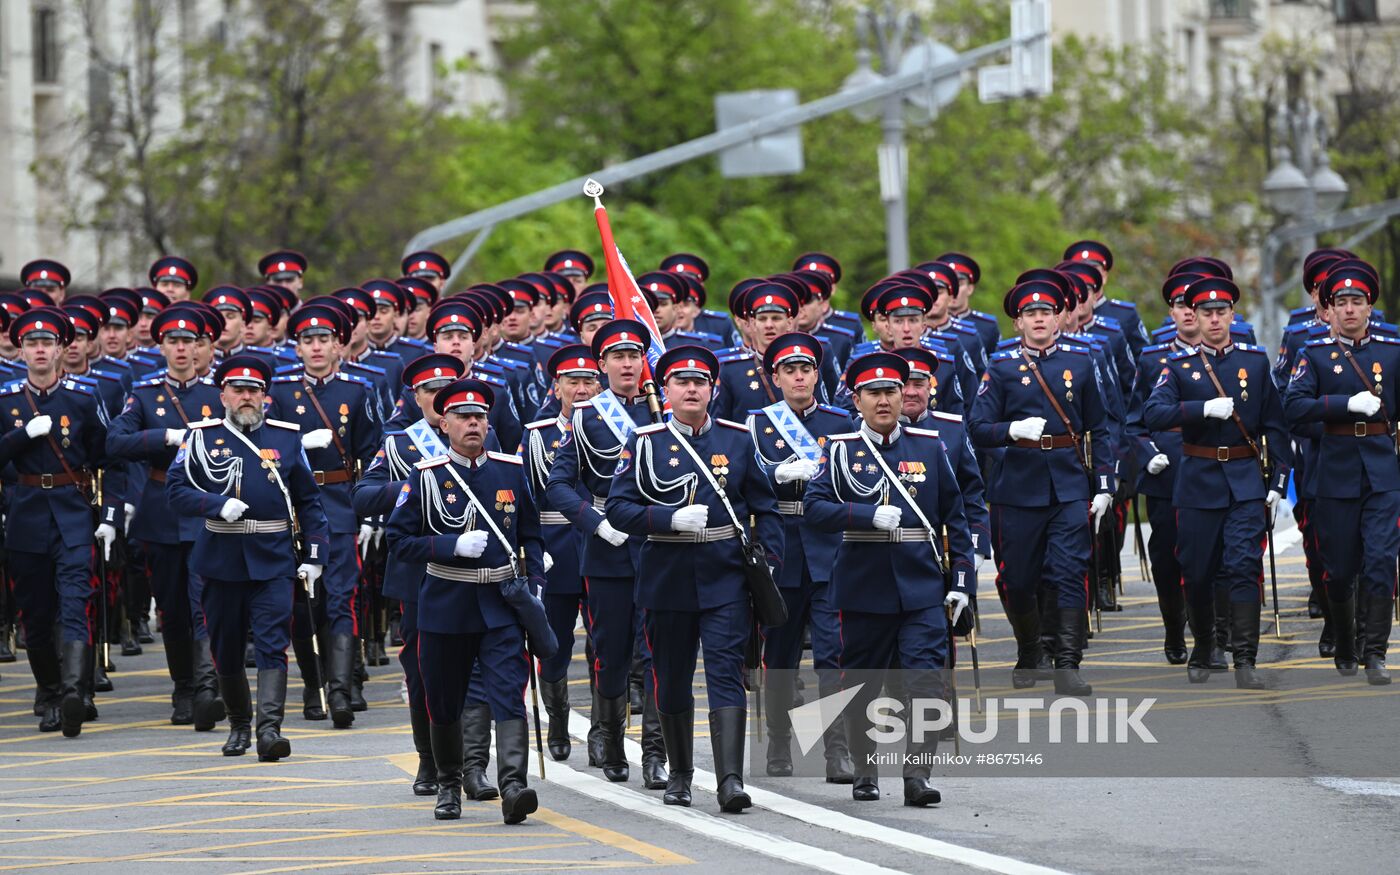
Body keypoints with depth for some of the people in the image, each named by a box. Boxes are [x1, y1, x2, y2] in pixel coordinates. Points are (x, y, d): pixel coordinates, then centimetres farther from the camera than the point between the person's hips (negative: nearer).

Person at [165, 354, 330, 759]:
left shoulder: (287, 438, 6)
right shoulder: (201, 437, 3)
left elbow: (308, 501, 10)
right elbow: (176, 490, -2)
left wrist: (314, 555, 3)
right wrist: (218, 505, -19)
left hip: (273, 562, -1)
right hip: (221, 559, 1)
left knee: (272, 645, -12)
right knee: (226, 649, 9)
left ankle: (269, 728, -17)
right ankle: (239, 725, 26)